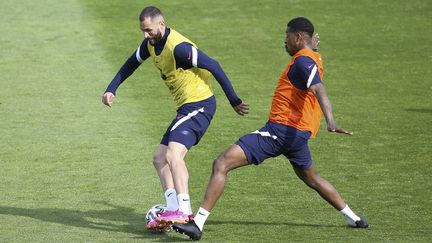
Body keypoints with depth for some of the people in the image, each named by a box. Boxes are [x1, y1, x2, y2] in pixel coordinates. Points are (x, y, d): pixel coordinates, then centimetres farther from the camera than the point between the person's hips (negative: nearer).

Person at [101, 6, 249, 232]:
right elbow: (131, 64, 24)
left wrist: (234, 101, -16)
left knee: (173, 155, -25)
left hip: (199, 105, -11)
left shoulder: (178, 47, -22)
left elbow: (213, 66, -20)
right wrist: (111, 90, 16)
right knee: (159, 158, 8)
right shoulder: (151, 43, 8)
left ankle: (184, 211, -32)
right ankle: (172, 209, 0)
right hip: (186, 108, 11)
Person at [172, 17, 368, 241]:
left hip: (280, 130, -10)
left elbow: (319, 90, -30)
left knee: (221, 165, -14)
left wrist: (330, 122, -44)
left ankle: (197, 224, -21)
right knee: (312, 180, 31)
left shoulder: (303, 60, -13)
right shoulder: (314, 58, 15)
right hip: (299, 132, 10)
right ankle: (354, 219, 36)